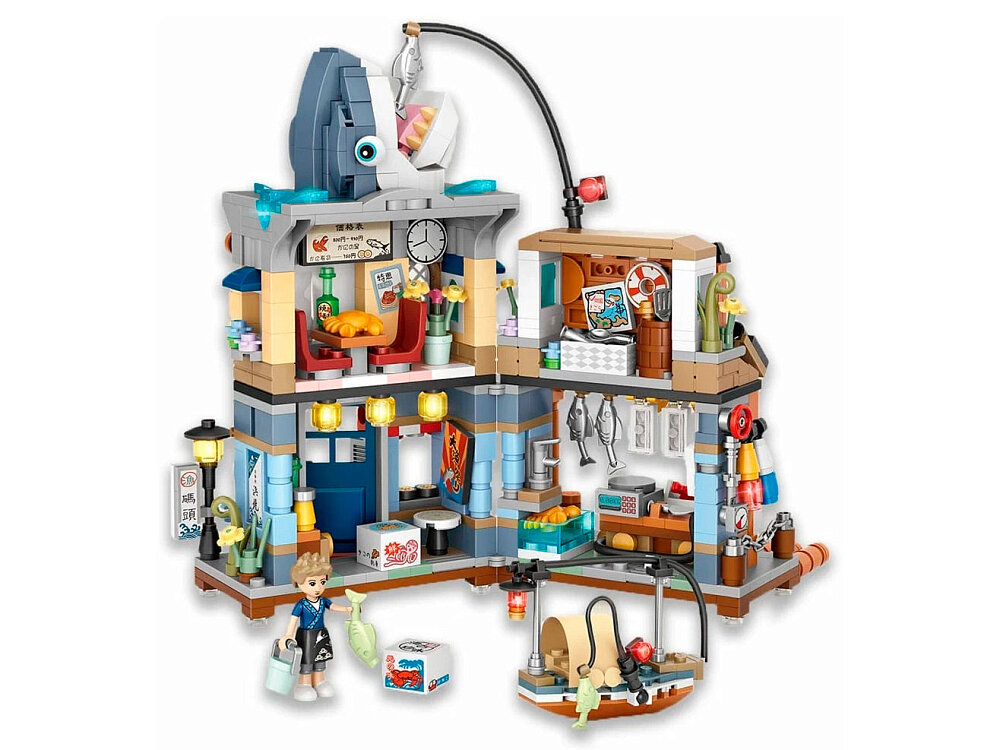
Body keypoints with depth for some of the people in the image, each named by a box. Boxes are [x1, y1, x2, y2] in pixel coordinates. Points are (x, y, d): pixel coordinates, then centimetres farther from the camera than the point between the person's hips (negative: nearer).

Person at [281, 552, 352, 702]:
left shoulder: (323, 601, -5)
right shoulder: (301, 605, -21)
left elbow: (333, 607, 6)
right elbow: (293, 620, -22)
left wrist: (347, 609, -6)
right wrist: (289, 635, -31)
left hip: (321, 636, 6)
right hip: (306, 637, -6)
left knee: (320, 658, 17)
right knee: (306, 660, 6)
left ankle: (318, 682, 32)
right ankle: (304, 685, 20)